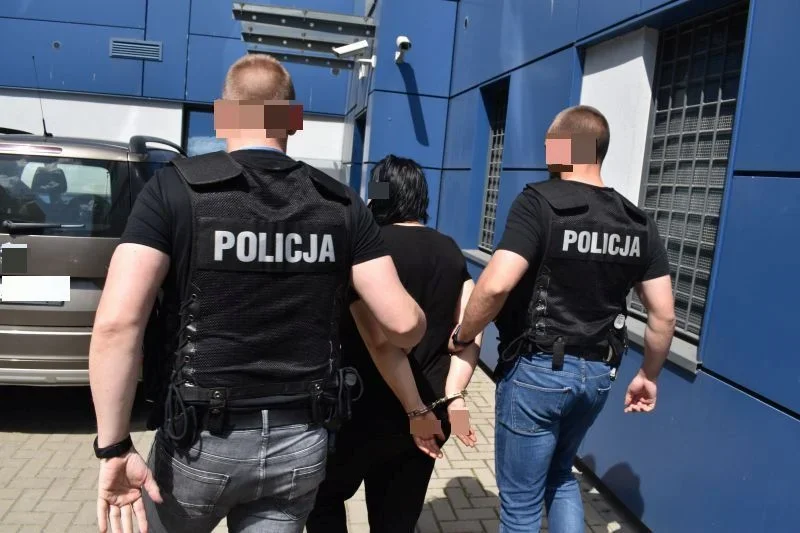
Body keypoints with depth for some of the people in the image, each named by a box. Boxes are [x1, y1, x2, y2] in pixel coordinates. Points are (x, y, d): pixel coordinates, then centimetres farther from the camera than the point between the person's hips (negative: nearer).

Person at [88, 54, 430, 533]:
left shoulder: (177, 188, -10)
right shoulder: (341, 204, -3)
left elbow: (117, 323, -20)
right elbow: (403, 323, -6)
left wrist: (115, 447, -11)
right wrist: (433, 336, 17)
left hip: (203, 440, -2)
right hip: (302, 441, 3)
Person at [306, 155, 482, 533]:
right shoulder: (450, 251, 6)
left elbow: (379, 340, -20)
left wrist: (414, 410, -15)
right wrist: (452, 398, -7)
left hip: (370, 411, -5)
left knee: (324, 498, 21)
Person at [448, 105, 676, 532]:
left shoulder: (539, 202, -14)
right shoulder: (638, 224, 4)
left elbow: (496, 286, -25)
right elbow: (663, 316, 5)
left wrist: (462, 336, -8)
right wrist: (648, 376, 19)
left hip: (537, 369, -6)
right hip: (598, 374, 6)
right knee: (560, 477, 29)